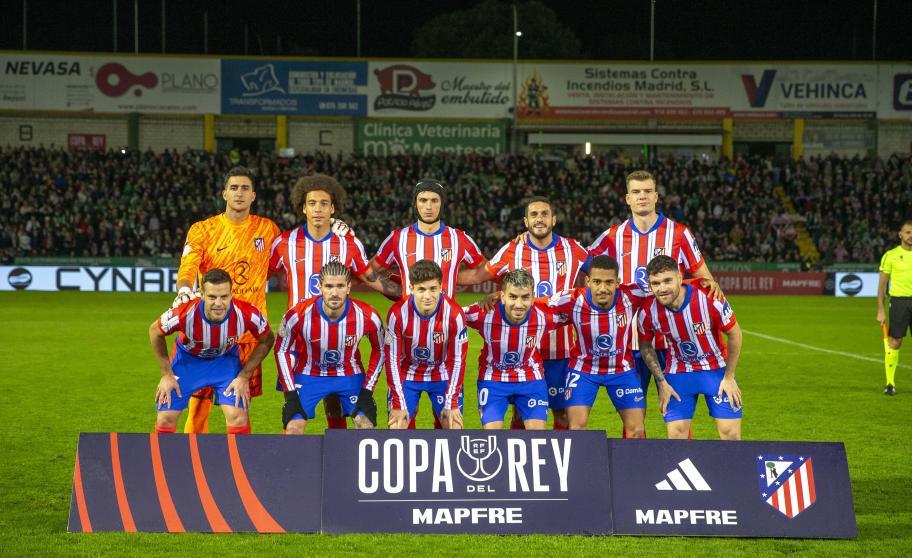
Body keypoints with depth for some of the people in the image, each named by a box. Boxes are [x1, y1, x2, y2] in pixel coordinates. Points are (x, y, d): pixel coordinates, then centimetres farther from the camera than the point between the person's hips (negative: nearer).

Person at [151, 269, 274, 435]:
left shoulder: (247, 314, -34)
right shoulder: (184, 314, -37)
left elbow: (266, 340, -11)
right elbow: (155, 331, -14)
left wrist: (244, 377, -14)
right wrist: (166, 374, -9)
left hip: (226, 358, 0)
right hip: (187, 358, 0)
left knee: (238, 416, -16)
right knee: (166, 418, -6)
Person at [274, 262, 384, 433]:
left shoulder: (367, 316, -21)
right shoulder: (299, 315, -25)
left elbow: (379, 351, -2)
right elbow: (281, 350, -8)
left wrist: (367, 392, -8)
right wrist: (290, 394, -12)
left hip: (350, 375, 1)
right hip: (309, 374, -1)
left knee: (367, 427, -11)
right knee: (294, 428, -13)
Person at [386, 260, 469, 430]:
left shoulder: (455, 314, -23)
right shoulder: (397, 313, -23)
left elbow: (457, 360, -13)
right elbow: (392, 359, -14)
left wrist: (451, 404, -13)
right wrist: (399, 405, -15)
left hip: (442, 376, 0)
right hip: (408, 375, 0)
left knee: (454, 427, -8)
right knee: (396, 426, -10)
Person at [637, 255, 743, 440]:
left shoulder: (710, 299, -27)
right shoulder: (648, 311, -19)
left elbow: (734, 334, -10)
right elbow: (645, 346, 2)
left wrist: (729, 377, -6)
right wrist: (662, 382, -3)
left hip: (716, 369, -1)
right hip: (678, 373, 1)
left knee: (730, 432, -6)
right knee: (676, 434, -6)